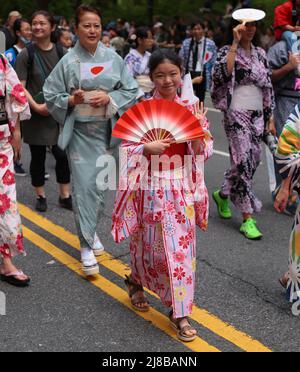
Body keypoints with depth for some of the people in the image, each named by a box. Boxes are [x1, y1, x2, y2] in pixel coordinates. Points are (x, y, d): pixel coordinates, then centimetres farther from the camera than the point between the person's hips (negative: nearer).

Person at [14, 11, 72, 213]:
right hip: (36, 113, -1)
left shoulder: (61, 52, 4)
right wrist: (36, 106, -17)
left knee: (63, 154, -1)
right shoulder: (26, 54, -4)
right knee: (38, 156, 7)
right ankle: (41, 196, 22)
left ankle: (65, 195, 15)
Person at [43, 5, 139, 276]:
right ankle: (87, 246, 1)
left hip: (105, 129, 2)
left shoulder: (113, 58, 1)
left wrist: (109, 98, -11)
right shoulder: (68, 61, -4)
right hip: (79, 131, -2)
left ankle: (90, 229, 33)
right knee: (85, 186, -6)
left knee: (99, 184, 10)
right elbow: (51, 96, 2)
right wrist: (71, 100, -16)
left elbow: (131, 90, 5)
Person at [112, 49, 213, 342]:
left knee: (181, 248, 4)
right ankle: (136, 281, 42)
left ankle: (180, 313, 15)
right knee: (149, 243, 9)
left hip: (181, 188, 2)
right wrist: (148, 148, -22)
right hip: (151, 186, -2)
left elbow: (203, 153, 2)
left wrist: (200, 128, -15)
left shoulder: (191, 108, 2)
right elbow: (126, 149, -5)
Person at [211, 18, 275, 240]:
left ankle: (223, 194, 34)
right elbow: (223, 73, -25)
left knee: (253, 161, 10)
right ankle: (248, 219, -7)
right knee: (243, 162, -11)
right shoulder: (227, 51, -3)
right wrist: (235, 43, -21)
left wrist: (270, 118, 10)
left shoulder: (261, 54, 12)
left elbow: (268, 86, 14)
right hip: (237, 114, -6)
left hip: (257, 115, 6)